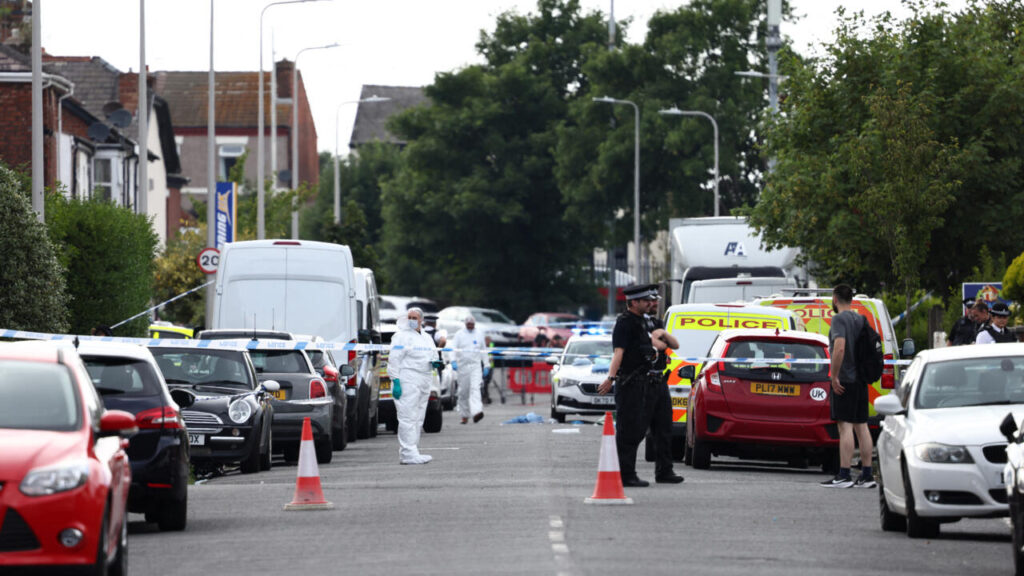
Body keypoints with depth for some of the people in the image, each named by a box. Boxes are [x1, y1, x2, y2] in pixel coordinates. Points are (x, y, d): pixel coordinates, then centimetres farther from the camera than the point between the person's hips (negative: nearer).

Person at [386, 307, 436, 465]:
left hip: (423, 383, 8)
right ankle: (409, 453, -16)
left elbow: (431, 356, 29)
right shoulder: (402, 336, -5)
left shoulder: (427, 338, 18)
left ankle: (408, 453, 15)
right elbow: (394, 360, -10)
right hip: (407, 381, -8)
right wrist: (396, 381, -18)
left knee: (418, 420, 10)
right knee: (408, 418, -13)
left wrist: (434, 362, 4)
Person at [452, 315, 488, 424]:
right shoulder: (459, 334, 3)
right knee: (463, 391, 4)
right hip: (462, 365, 0)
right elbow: (453, 349, -6)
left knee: (475, 388, -17)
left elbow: (484, 350, 18)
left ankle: (476, 412, -31)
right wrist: (453, 361, -22)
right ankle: (464, 416, 15)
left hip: (476, 365, 0)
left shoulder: (479, 334, 11)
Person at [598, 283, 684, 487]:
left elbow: (675, 345, 21)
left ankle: (664, 471, 25)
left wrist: (663, 334, 0)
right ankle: (626, 475, -9)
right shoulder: (625, 323, -8)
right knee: (630, 432, -9)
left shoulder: (650, 322, 18)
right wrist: (611, 377, -31)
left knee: (663, 429, 15)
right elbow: (618, 352, -20)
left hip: (657, 384, 9)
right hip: (634, 384, -9)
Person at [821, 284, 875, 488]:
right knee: (861, 426, 8)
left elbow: (839, 348, -23)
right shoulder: (861, 319, 14)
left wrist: (834, 376, -18)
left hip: (845, 380, -8)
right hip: (861, 379, 8)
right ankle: (867, 475, 8)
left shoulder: (839, 319, -11)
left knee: (845, 426, -10)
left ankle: (844, 475, -13)